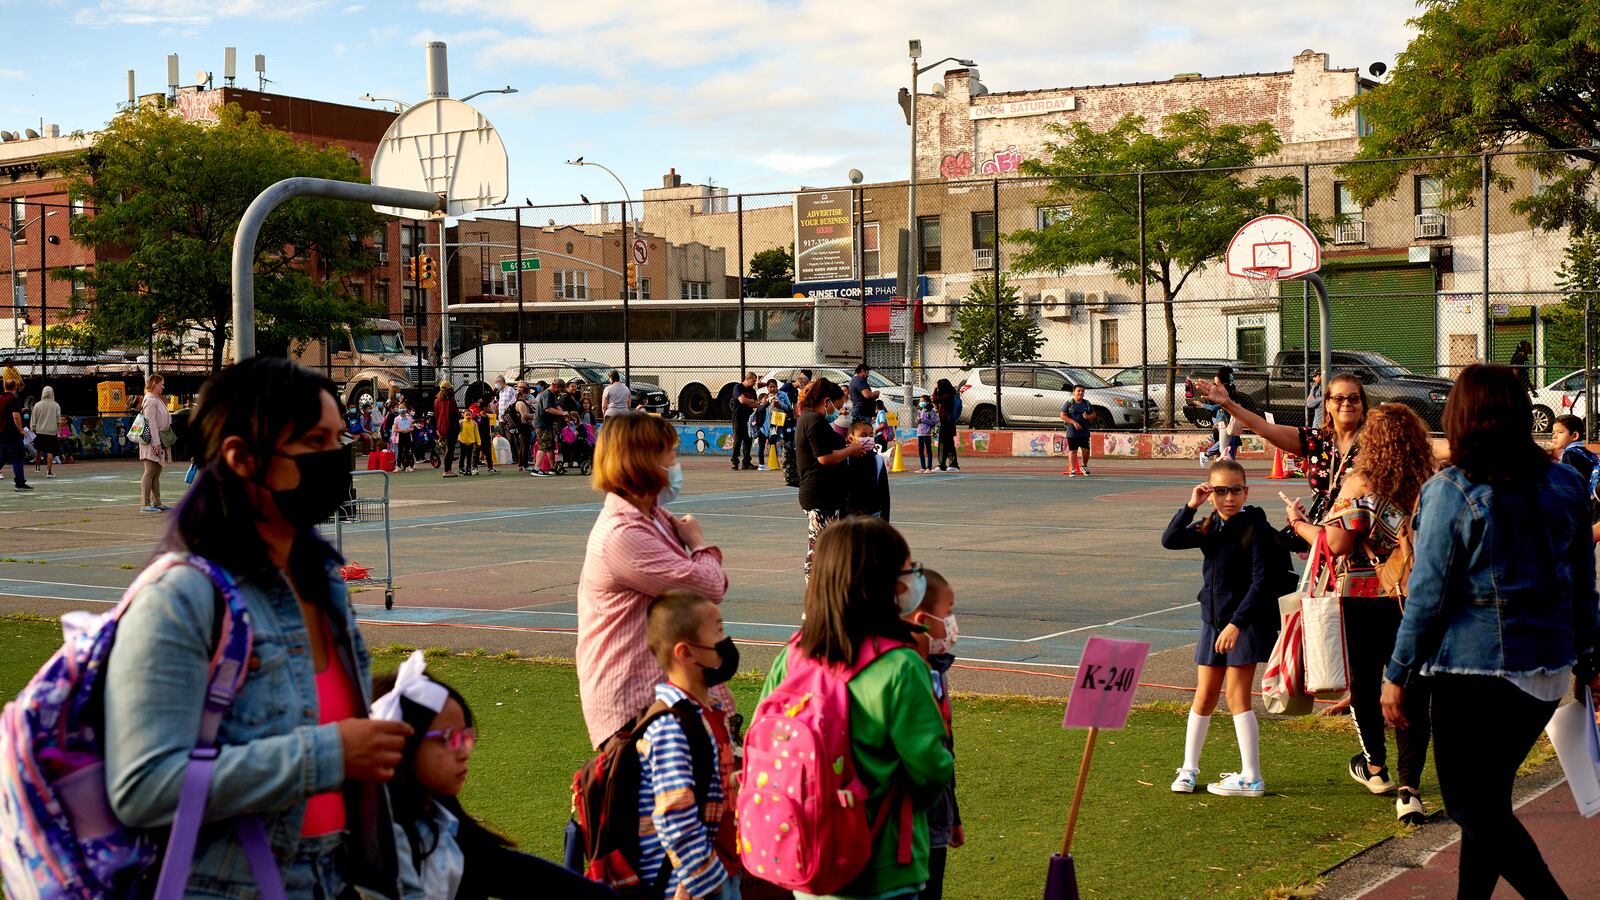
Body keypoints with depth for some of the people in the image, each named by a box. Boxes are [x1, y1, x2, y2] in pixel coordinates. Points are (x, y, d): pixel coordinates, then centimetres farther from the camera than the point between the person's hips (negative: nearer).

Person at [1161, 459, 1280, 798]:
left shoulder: (1256, 528, -13)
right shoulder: (1210, 527, 7)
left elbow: (1261, 582, -16)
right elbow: (1170, 541, -3)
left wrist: (1236, 623, -20)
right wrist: (1190, 506, -12)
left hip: (1247, 623, -6)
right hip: (1213, 619, 6)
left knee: (1236, 695, -6)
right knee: (1204, 696, 10)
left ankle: (1251, 778, 0)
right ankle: (1188, 769, 20)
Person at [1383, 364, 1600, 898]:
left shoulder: (1452, 491, -13)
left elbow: (1427, 595, -11)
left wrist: (1398, 676, -3)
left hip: (1475, 669, -6)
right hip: (1549, 672, 6)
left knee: (1472, 804, 4)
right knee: (1488, 799, 18)